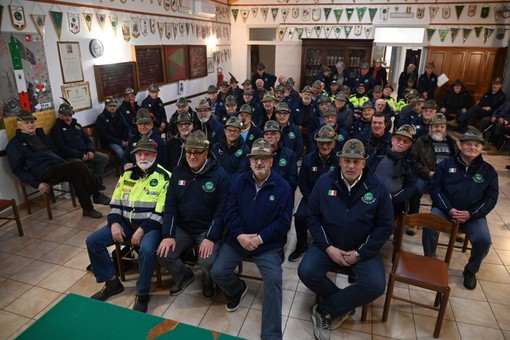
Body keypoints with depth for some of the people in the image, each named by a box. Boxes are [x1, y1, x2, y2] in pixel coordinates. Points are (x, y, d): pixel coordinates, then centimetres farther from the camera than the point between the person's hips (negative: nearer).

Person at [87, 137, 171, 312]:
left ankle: (142, 294, -9)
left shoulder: (164, 177, -10)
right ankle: (112, 282, 12)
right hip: (125, 222, 7)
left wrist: (142, 230, -20)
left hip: (150, 225, -6)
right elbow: (115, 202, 13)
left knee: (146, 250, -35)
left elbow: (162, 211, -16)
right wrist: (114, 223, -4)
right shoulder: (127, 174, 9)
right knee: (93, 241, -4)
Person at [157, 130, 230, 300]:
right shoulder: (178, 172, 0)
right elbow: (170, 206, 0)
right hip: (182, 227, 4)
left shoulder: (219, 175, -13)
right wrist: (168, 235, -10)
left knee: (208, 262, -24)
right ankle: (184, 275, 21)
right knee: (163, 254, -12)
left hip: (208, 229, -4)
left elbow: (221, 210, -13)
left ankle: (208, 282, 15)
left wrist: (211, 238, -21)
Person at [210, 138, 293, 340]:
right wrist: (240, 235, -17)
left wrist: (260, 238, -18)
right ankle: (238, 289, 24)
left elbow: (284, 221, -9)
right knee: (218, 272, -13)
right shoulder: (239, 182, 2)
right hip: (237, 239, 3)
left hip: (268, 244, -2)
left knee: (274, 280, -23)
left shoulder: (282, 186, -6)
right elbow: (230, 212, -1)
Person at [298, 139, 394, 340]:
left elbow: (385, 226, -4)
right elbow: (312, 217, -2)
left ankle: (325, 311, -5)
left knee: (375, 285, -24)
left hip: (363, 249, 0)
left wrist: (359, 253, -11)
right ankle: (344, 306, 3)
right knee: (306, 272, -23)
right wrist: (328, 247, -13)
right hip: (328, 245, 1)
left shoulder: (377, 187, -8)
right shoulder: (324, 182, -7)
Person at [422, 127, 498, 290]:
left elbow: (491, 198, 3)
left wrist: (470, 214, -13)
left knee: (484, 240, -23)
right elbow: (435, 188, -2)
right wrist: (449, 209, -16)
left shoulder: (488, 170, 7)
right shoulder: (446, 164, 4)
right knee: (429, 227, -29)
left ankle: (470, 271, 8)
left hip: (473, 214, 1)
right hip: (445, 209, -1)